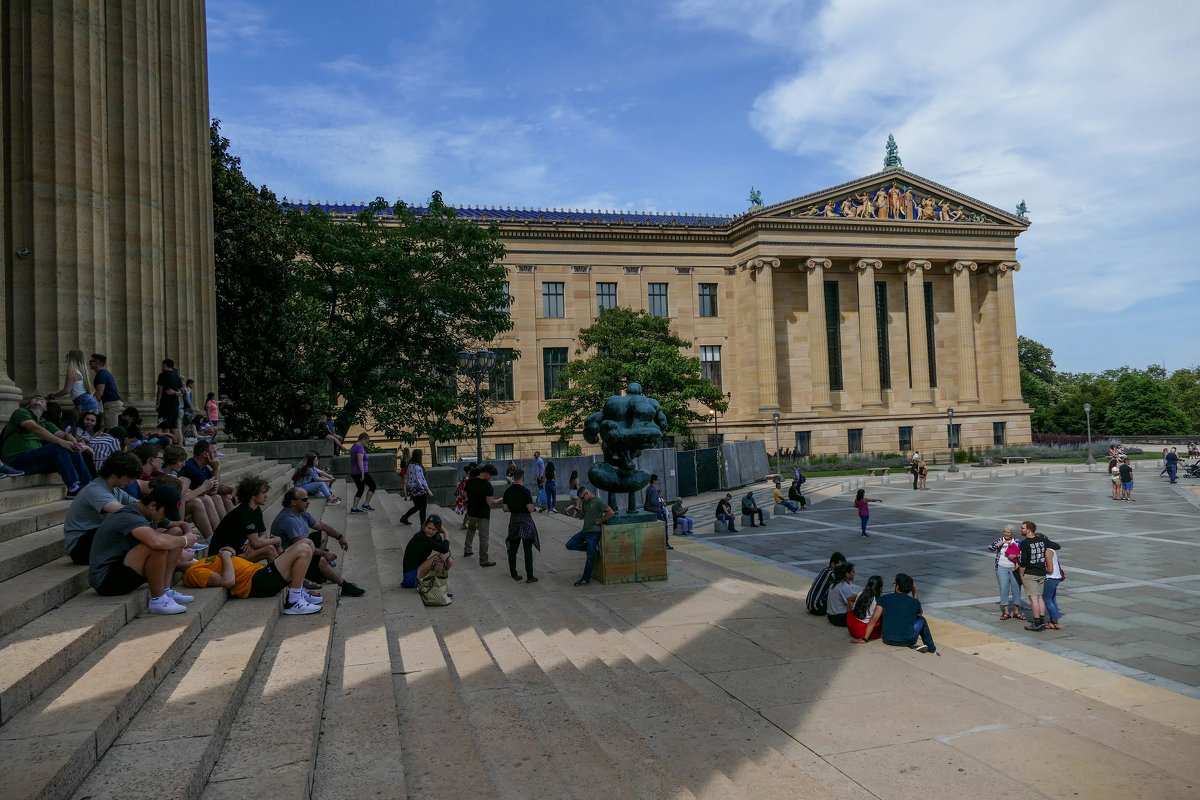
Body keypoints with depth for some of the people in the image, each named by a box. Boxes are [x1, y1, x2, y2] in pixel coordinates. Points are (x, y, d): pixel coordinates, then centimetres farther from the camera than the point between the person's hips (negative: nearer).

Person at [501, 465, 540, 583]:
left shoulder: (508, 491, 2)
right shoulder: (525, 491, -16)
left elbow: (505, 508, 6)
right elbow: (530, 509, -19)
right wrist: (534, 505, 2)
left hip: (513, 520, 5)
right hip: (525, 521, -5)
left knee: (512, 549, 14)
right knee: (528, 549, -1)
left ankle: (514, 574, 20)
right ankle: (529, 576, -1)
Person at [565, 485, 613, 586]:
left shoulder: (598, 502, -10)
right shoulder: (585, 502, 15)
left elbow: (611, 513, -15)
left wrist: (599, 520, -11)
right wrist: (584, 526, 16)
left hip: (594, 532, -9)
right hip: (584, 531, 9)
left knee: (590, 556, -5)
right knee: (569, 545, -1)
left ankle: (586, 579, 4)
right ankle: (592, 547, 7)